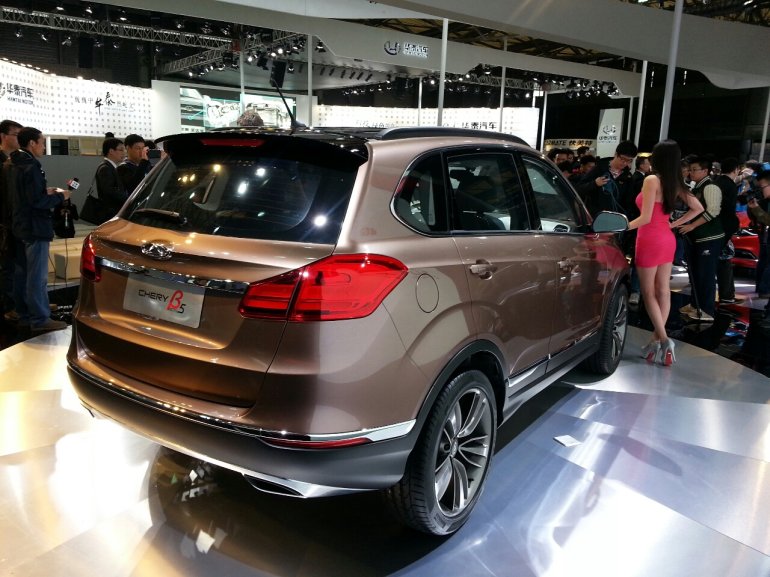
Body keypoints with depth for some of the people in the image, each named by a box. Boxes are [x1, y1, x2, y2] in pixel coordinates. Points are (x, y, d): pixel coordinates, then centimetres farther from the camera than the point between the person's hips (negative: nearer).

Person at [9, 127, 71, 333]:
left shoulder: (19, 165, 13)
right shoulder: (31, 167, -17)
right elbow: (37, 201, -22)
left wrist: (46, 192, 12)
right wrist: (60, 196, -10)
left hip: (22, 226, 10)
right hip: (35, 228, -10)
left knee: (22, 273, 14)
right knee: (37, 275, -7)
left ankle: (24, 314, 22)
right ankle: (40, 319, -4)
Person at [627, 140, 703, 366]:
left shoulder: (652, 180, -14)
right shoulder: (676, 183, 7)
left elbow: (645, 218, -18)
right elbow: (697, 208, 17)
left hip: (650, 240, -7)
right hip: (667, 239, 7)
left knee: (648, 292, 1)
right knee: (663, 291, 9)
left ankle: (663, 339, -5)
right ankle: (657, 339, 15)